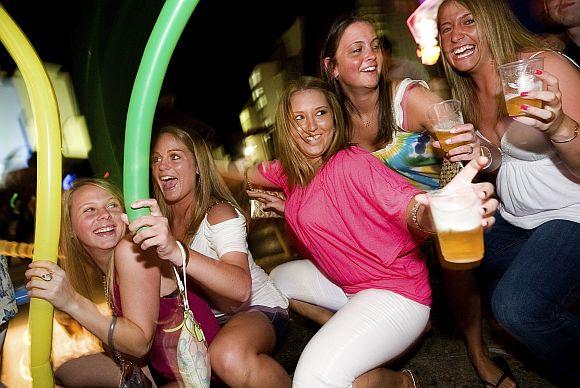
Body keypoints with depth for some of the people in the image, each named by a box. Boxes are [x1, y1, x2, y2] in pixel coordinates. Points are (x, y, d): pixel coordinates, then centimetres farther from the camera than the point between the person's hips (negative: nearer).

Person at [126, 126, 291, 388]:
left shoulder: (220, 213, -19)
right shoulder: (160, 219, 2)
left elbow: (241, 288, -38)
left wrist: (176, 251, -52)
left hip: (258, 309, -7)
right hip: (205, 318, 8)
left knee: (228, 355, -37)